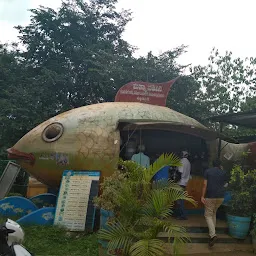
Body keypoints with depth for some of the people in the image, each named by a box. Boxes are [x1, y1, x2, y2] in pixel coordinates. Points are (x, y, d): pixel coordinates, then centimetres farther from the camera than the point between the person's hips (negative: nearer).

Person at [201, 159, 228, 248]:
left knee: (208, 215, 1)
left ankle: (213, 234, -16)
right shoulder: (224, 173, 6)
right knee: (214, 213, 22)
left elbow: (205, 184, -7)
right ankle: (213, 231, 26)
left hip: (210, 196, -3)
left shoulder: (207, 171, 0)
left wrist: (202, 196, -5)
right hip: (221, 196, 4)